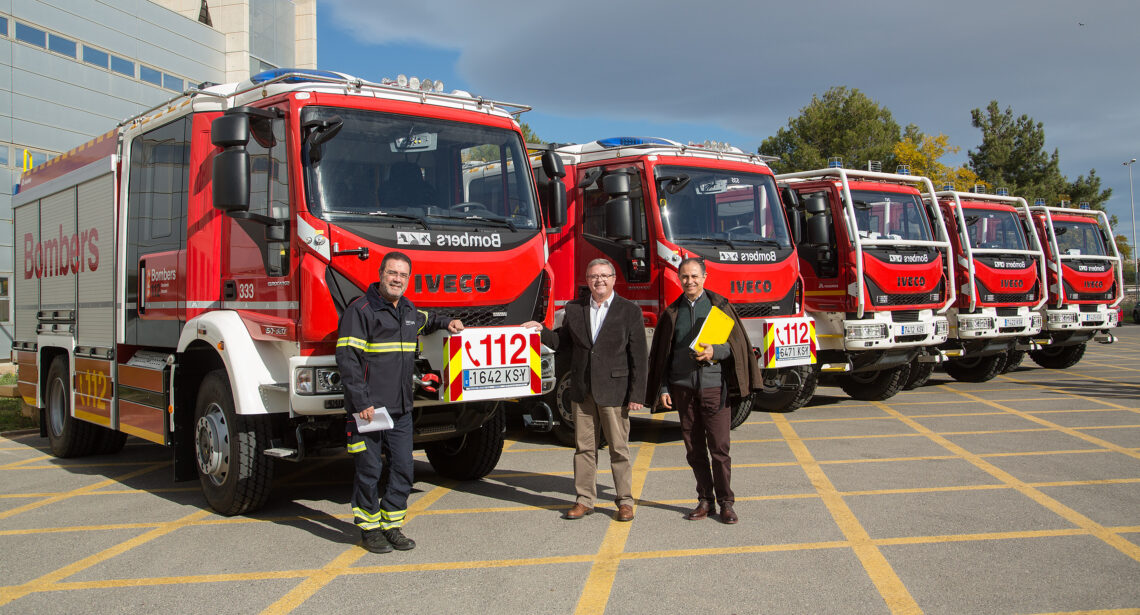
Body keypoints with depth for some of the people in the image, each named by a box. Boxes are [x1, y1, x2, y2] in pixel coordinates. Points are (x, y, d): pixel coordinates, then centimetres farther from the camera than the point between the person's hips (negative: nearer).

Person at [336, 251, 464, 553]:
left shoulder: (409, 310, 14)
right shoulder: (361, 310, -9)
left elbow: (424, 321, 41)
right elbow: (347, 358, -14)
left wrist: (446, 323, 21)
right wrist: (360, 402, -19)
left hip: (401, 410, 7)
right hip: (368, 410, -6)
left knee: (402, 470, 8)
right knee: (369, 471, 2)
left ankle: (391, 525, 21)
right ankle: (369, 529, 16)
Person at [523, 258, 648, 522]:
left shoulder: (630, 311, -2)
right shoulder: (574, 309, 8)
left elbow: (638, 356, -5)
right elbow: (564, 342, 15)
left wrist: (636, 395, -9)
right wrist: (542, 330, -3)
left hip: (614, 390, -3)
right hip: (582, 391, 3)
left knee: (619, 448, 3)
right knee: (584, 447, 9)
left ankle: (624, 501, 14)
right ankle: (584, 499, 19)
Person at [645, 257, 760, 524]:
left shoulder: (720, 306, 5)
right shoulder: (672, 312, 12)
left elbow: (736, 343, 3)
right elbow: (663, 354, 13)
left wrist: (714, 351, -16)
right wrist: (663, 388, 5)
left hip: (714, 384, -2)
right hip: (682, 386, 3)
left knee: (719, 446, -4)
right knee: (694, 448, 5)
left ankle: (726, 502, 7)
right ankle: (705, 500, 16)